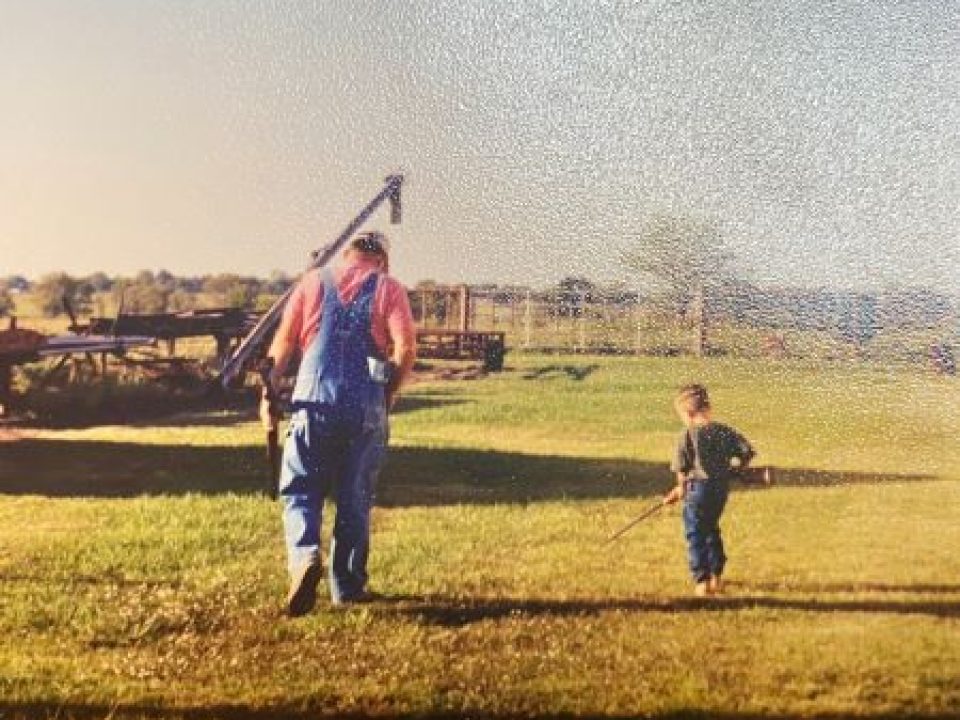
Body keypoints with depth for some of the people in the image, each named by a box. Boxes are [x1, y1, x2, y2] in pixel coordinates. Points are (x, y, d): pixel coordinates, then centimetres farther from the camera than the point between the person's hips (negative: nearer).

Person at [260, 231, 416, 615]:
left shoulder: (313, 281, 12)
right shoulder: (389, 288, 7)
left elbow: (283, 343, 6)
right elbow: (406, 348, -6)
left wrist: (267, 395, 11)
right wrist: (389, 393, 7)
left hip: (313, 400, 0)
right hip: (366, 408, 0)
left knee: (299, 491, 8)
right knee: (355, 498, 12)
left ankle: (305, 556, -17)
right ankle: (348, 586, 17)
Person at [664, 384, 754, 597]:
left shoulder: (688, 435, -11)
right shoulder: (724, 431, 2)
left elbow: (681, 467, -9)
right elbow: (747, 451, 3)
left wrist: (681, 488, 8)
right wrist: (731, 470, 17)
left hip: (698, 486, -6)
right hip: (722, 487, 6)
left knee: (695, 534, 5)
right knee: (711, 530, 23)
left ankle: (702, 580, 2)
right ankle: (716, 576, 31)